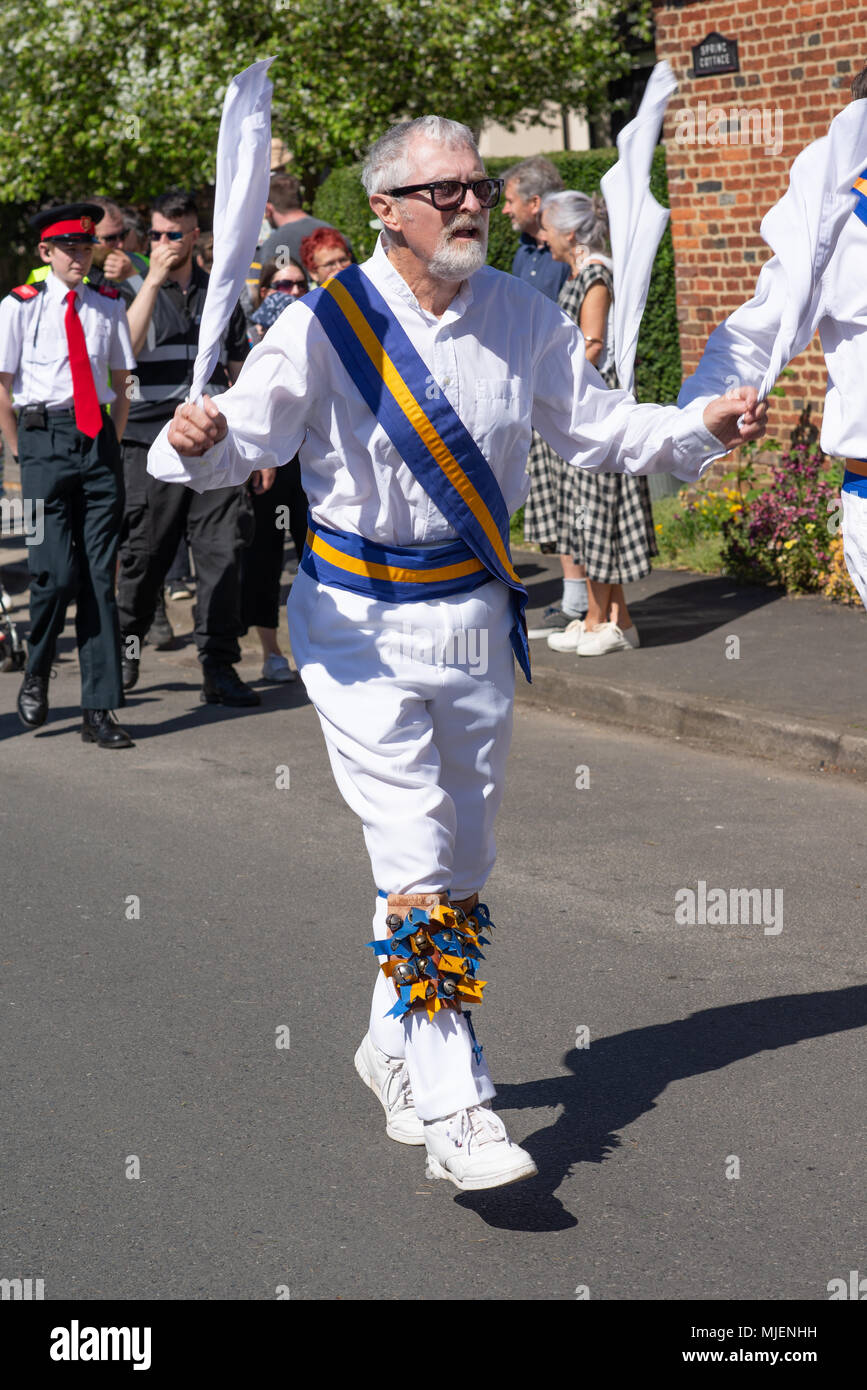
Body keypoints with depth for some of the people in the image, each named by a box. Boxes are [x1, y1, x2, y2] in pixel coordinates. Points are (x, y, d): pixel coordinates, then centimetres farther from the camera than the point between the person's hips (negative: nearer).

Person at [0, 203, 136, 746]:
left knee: (100, 575, 1)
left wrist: (112, 444, 12)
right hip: (45, 439, -3)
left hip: (99, 442, 3)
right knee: (56, 573, -12)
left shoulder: (109, 307, 9)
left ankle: (100, 711, 4)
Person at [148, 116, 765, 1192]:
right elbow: (250, 437, -14)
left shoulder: (522, 317, 2)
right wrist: (203, 441, -36)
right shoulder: (325, 325, -11)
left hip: (474, 617, 5)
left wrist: (702, 429, -3)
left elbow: (594, 426, 11)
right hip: (360, 625, -5)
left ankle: (395, 1048, 34)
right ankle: (452, 1112, -8)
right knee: (415, 865, -11)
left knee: (463, 863, 14)